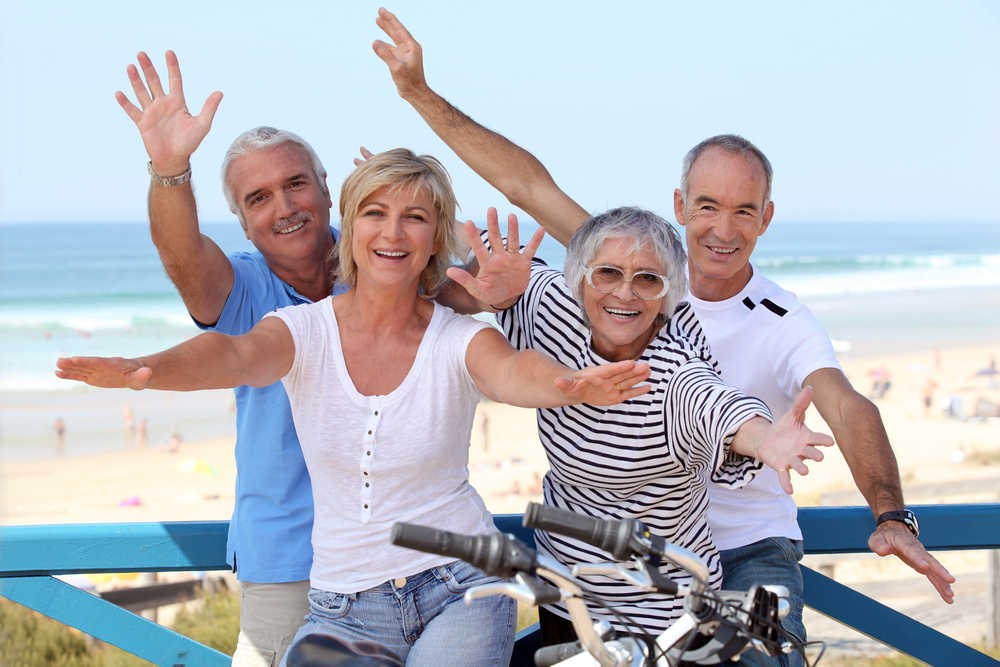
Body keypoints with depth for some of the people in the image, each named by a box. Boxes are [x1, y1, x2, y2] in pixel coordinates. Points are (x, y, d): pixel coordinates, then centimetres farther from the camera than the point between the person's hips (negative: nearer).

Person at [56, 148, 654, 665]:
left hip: (459, 593, -2)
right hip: (342, 605, 2)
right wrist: (143, 370, -47)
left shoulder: (458, 339, -6)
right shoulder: (306, 331, -3)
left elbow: (512, 372, -28)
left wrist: (572, 387, -53)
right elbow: (235, 356, -24)